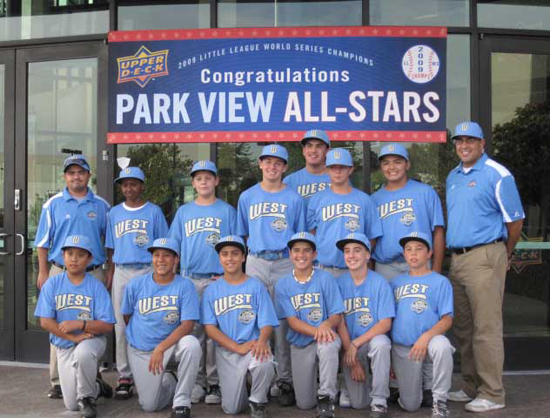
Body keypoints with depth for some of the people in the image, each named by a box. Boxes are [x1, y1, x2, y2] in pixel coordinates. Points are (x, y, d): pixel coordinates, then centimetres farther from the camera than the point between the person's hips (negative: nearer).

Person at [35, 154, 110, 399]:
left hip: (93, 274, 1)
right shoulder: (54, 204, 5)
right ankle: (58, 381, 5)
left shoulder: (101, 205, 9)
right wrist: (43, 272, -2)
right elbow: (43, 242, 5)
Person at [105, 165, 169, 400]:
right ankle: (124, 376, 8)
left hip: (147, 272, -3)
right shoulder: (114, 213, 14)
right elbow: (111, 246, 17)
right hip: (121, 272, 3)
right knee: (122, 325, 2)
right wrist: (110, 271, 8)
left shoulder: (154, 212, 4)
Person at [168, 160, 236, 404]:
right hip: (189, 280, 2)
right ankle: (197, 382, 12)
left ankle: (215, 383, 6)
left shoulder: (227, 211, 6)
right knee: (193, 331, 4)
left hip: (219, 280, -2)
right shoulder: (183, 212, 13)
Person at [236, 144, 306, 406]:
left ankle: (284, 381, 4)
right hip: (255, 263, 2)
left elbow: (300, 237, 8)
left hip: (285, 263, -1)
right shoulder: (247, 197, 11)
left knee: (283, 324, -3)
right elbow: (241, 234, 15)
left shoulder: (294, 198, 7)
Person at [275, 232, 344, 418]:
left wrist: (326, 325, -33)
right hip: (300, 344, 2)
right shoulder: (283, 285, -3)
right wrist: (317, 331, -28)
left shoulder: (325, 279, -7)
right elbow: (292, 321, -10)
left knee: (328, 346, -41)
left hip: (326, 336, -2)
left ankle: (326, 398, -24)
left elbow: (337, 315, -8)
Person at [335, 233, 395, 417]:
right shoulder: (340, 283, -4)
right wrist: (353, 360, -11)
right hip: (349, 345, 2)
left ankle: (380, 401, -21)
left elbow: (386, 323, -14)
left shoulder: (380, 283, -10)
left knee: (381, 343, -38)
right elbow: (340, 323, -5)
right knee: (358, 403, -5)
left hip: (373, 338, -2)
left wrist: (356, 344, -21)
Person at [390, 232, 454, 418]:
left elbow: (447, 319, -5)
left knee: (442, 345, -39)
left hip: (429, 341, -3)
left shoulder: (440, 281, 3)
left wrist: (426, 336, -24)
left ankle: (440, 402, -21)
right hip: (401, 348, 3)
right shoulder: (395, 283, 14)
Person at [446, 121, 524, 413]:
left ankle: (492, 394, 3)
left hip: (484, 257, -8)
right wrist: (455, 254, 18)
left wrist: (505, 255, 5)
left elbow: (515, 220, -5)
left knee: (486, 329, -6)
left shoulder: (497, 175, -7)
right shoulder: (453, 177, 16)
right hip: (457, 258, 8)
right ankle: (471, 387, 24)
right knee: (464, 329, 13)